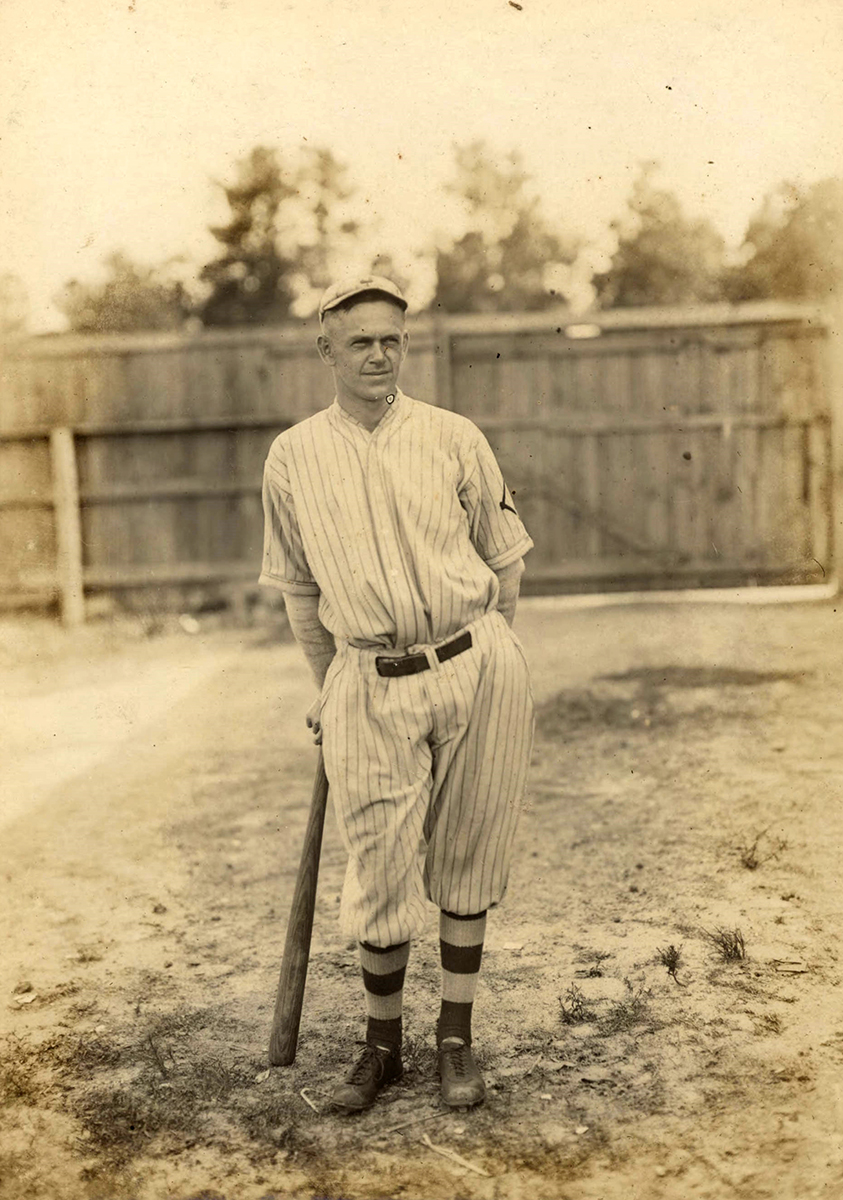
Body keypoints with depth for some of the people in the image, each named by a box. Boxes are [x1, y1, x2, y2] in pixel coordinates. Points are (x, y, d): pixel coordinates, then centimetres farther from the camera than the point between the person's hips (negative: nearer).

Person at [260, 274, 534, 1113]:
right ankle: (382, 1045, 21)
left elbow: (504, 559, 10)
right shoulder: (291, 458, 3)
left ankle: (457, 1039, 23)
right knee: (381, 870, 1)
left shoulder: (454, 438, 1)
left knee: (465, 861, 8)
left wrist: (480, 659, 10)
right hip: (371, 683, 0)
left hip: (477, 668, 0)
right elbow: (298, 589, 12)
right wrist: (329, 693, 13)